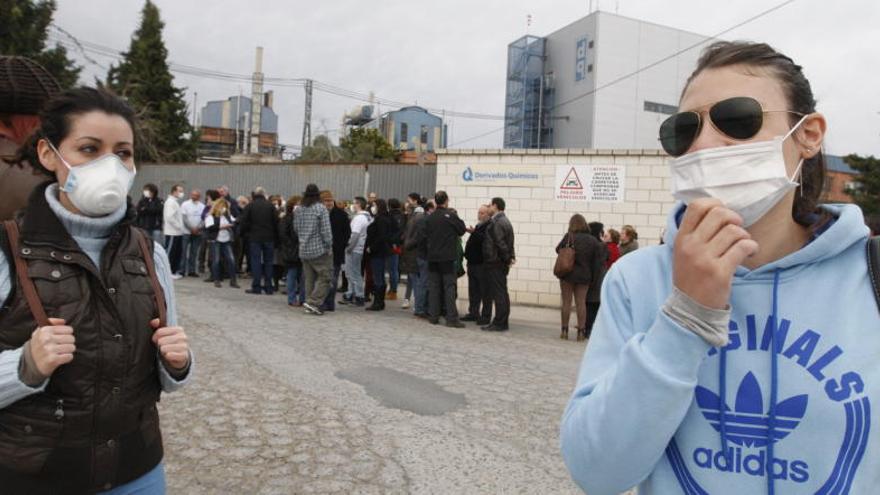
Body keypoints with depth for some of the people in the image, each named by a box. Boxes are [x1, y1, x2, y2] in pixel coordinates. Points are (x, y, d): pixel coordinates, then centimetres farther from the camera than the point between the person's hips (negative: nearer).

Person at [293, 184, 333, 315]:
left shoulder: (298, 210, 7)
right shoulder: (321, 208, -10)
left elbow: (296, 228, 12)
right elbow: (325, 230, -14)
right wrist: (329, 246, -6)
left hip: (304, 250, 6)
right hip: (320, 250, -6)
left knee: (309, 278, 12)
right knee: (324, 277, -1)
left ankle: (310, 305, 14)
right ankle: (313, 302, -10)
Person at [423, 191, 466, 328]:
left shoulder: (429, 218, 3)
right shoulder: (451, 215, -11)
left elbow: (424, 237, 4)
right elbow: (462, 230, -2)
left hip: (432, 257, 4)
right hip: (447, 257, -4)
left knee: (433, 286, 10)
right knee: (450, 287, -1)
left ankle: (433, 316, 13)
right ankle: (452, 318, -4)